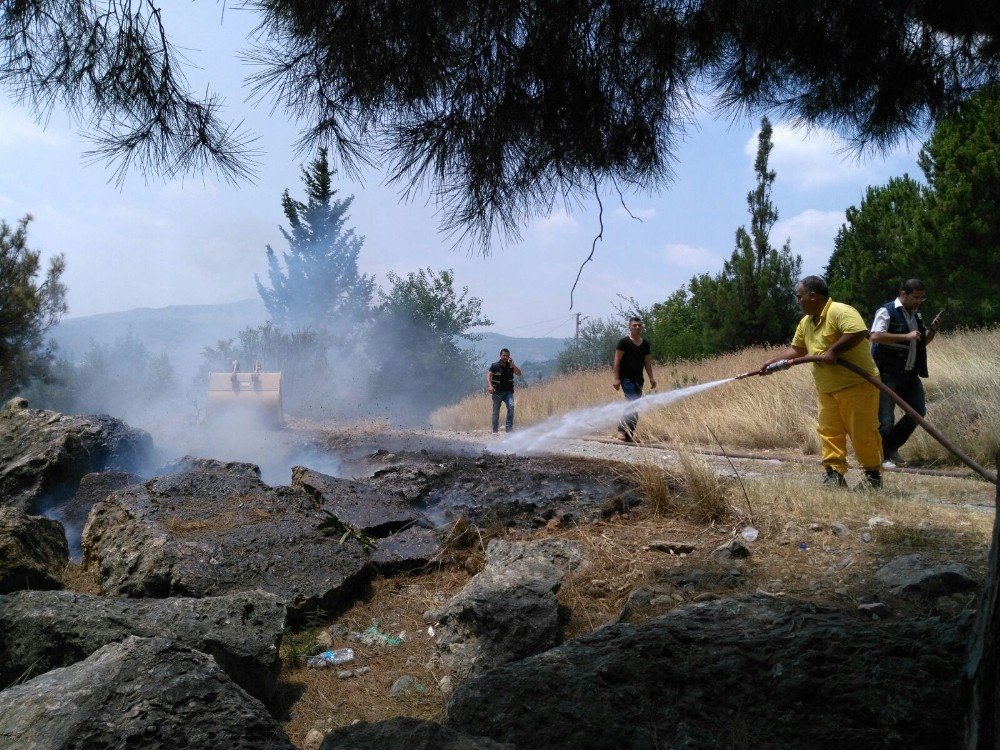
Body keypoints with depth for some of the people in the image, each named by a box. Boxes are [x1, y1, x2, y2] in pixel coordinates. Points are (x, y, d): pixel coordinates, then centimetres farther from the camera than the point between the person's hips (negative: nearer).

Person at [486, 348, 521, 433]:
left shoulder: (511, 366, 5)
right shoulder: (495, 366, -2)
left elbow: (519, 374, -5)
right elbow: (488, 376, -12)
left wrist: (512, 364, -16)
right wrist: (490, 386, -29)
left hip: (508, 392, 1)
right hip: (497, 392, -1)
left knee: (511, 406, -22)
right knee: (496, 412, 4)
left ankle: (509, 427, -19)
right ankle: (495, 430, 18)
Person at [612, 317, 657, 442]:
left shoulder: (645, 343, 13)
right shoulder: (624, 341, -6)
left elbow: (647, 361, 19)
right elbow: (617, 360, -8)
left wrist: (651, 377, 12)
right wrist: (616, 378, -13)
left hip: (638, 379, 7)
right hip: (626, 378, -7)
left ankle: (629, 433, 11)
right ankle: (622, 429, -11)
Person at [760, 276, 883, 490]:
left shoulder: (839, 311, -17)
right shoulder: (806, 322, 13)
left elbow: (859, 331, -31)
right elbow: (797, 349, 24)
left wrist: (833, 351, -27)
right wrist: (773, 361, 17)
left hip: (857, 385, -9)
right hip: (827, 389, 9)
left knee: (863, 432, -1)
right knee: (828, 431, 5)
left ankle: (873, 475, 13)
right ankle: (834, 474, 10)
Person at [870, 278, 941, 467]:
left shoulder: (915, 314, 14)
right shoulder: (887, 311, -11)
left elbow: (923, 342, 24)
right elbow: (875, 336, -26)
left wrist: (933, 329, 5)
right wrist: (906, 336, -23)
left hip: (910, 374, 9)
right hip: (888, 374, -8)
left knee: (918, 411, 12)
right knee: (886, 419, -5)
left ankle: (891, 448, 25)